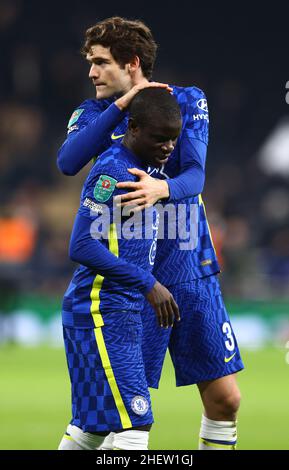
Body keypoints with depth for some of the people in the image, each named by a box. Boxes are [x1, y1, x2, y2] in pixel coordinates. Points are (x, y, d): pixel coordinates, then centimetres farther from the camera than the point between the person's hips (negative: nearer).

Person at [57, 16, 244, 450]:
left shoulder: (188, 102, 1)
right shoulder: (95, 113, 2)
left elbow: (195, 175, -12)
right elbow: (67, 162, -19)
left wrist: (162, 189, -35)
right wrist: (120, 106, -25)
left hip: (191, 271, 1)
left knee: (224, 398, 3)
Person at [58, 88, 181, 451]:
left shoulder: (139, 168, 14)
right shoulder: (111, 173, -16)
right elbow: (81, 247, -22)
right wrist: (148, 284, -21)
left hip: (120, 314, 10)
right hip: (101, 315, -10)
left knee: (91, 426, 13)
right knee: (134, 423, -15)